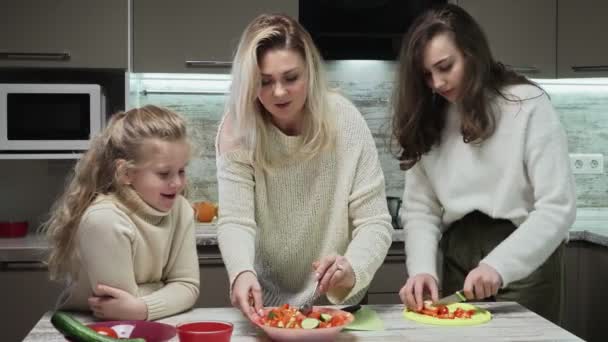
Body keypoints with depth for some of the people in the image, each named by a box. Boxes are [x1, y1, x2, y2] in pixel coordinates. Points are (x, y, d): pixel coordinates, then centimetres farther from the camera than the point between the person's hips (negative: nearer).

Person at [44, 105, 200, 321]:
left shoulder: (181, 210, -6)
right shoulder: (105, 220, -24)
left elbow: (187, 285, -8)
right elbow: (122, 313, -23)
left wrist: (143, 309, -23)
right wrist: (166, 286, -11)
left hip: (149, 327, 4)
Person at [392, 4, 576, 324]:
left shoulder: (528, 105, -9)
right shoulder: (426, 120, 5)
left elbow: (558, 207, -14)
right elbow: (419, 208, 1)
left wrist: (499, 266, -23)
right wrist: (422, 268, -16)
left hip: (526, 259, -3)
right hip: (458, 259, 4)